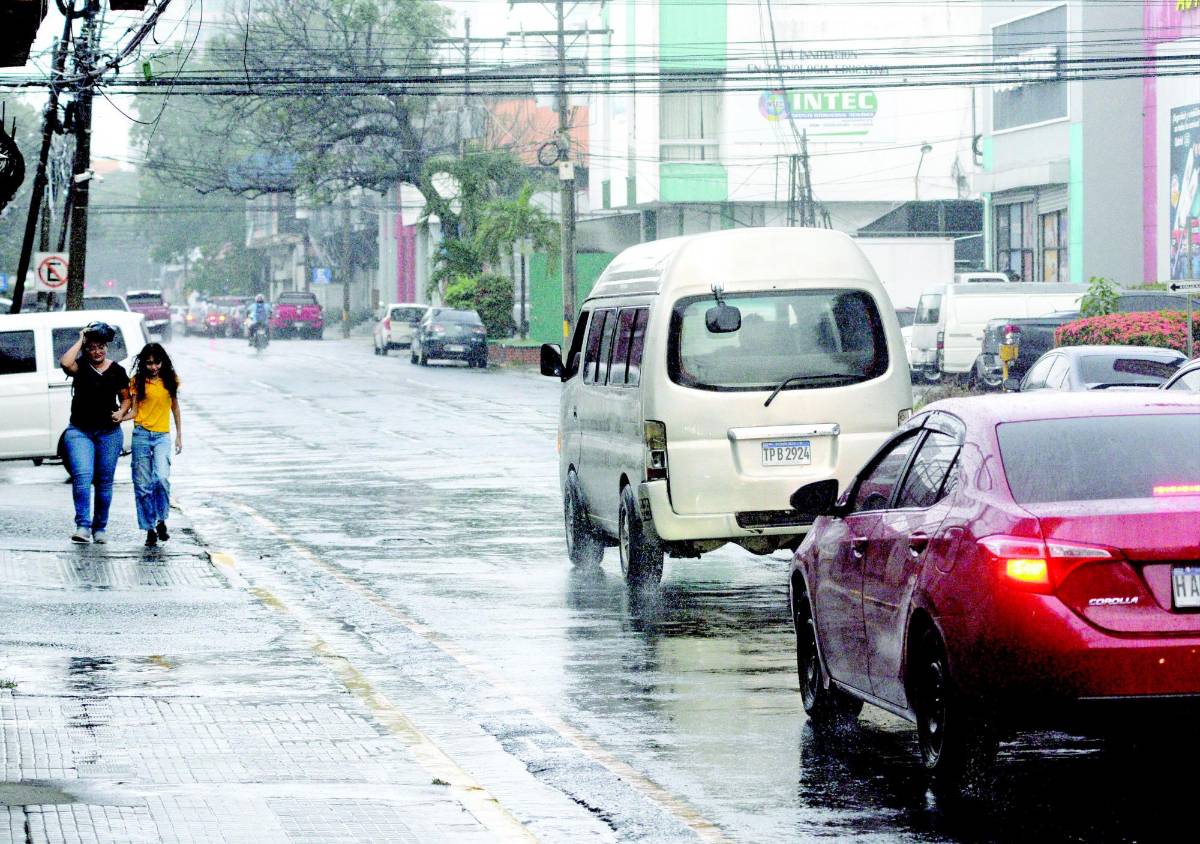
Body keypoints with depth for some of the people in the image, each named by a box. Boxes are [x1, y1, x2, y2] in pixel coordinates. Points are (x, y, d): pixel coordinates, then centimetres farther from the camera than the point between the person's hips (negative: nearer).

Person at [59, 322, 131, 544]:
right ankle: (82, 526, -21)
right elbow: (65, 363, -23)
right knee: (82, 476, -17)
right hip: (80, 431, -2)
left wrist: (121, 412, -8)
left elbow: (125, 398, 14)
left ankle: (100, 528, 16)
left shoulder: (117, 371, 6)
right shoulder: (81, 366, 0)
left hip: (109, 432, 2)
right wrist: (80, 341, -12)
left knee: (104, 482, 6)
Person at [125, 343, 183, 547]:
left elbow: (175, 408, 15)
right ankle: (150, 529, 8)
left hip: (162, 436, 0)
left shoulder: (169, 380, 6)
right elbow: (134, 411, 3)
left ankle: (161, 521, -1)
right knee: (143, 484, 0)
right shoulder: (138, 381, 3)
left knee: (162, 478, -19)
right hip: (141, 436, 0)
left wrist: (179, 436, 13)